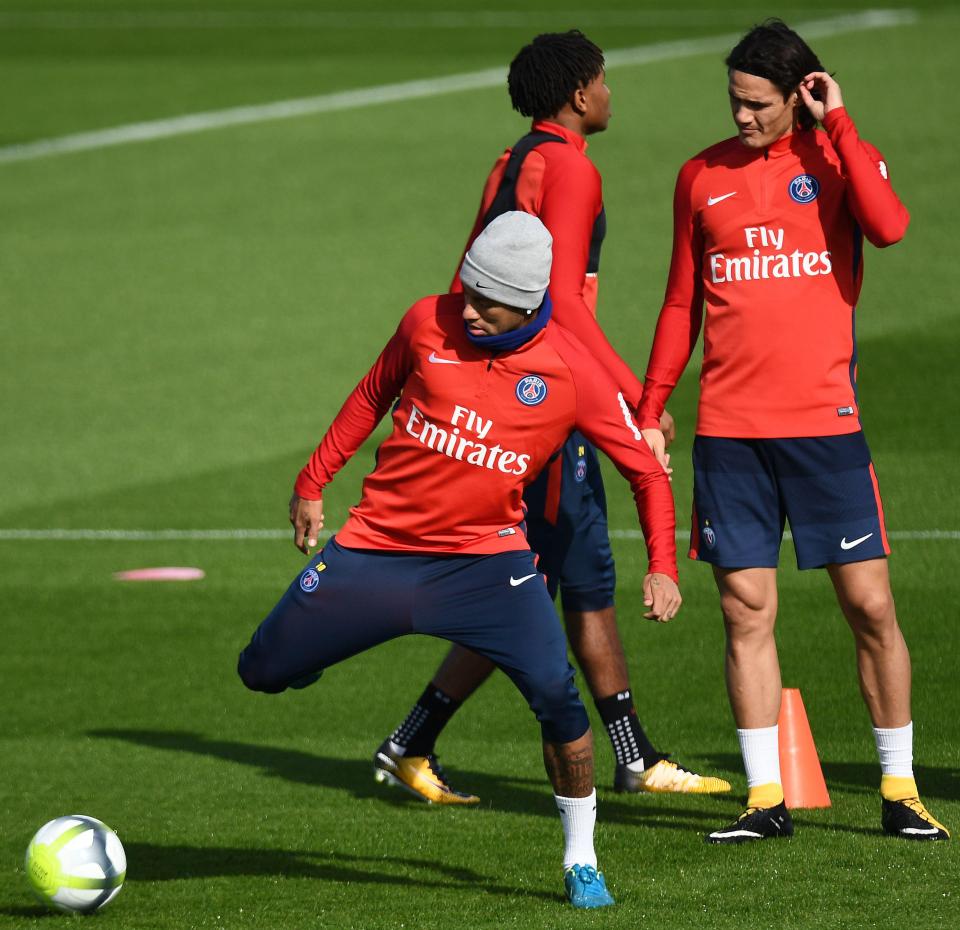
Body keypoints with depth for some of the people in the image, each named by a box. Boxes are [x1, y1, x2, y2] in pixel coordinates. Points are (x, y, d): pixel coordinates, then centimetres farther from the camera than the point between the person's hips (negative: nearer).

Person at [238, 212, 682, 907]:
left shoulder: (573, 372, -12)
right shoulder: (430, 323, -6)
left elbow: (646, 472, -3)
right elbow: (372, 398, 13)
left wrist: (663, 566, -14)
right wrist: (313, 484, 16)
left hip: (487, 560, -2)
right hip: (378, 549, 2)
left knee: (556, 695, -20)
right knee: (263, 672, 3)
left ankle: (582, 861, -1)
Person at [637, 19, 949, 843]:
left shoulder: (839, 156, 1)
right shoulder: (702, 177, 10)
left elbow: (889, 225, -21)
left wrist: (837, 125, -15)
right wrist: (650, 410, 12)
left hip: (825, 422, -2)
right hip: (729, 430, 2)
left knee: (870, 604, -2)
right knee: (747, 612, 0)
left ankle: (900, 790, 9)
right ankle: (766, 798, 5)